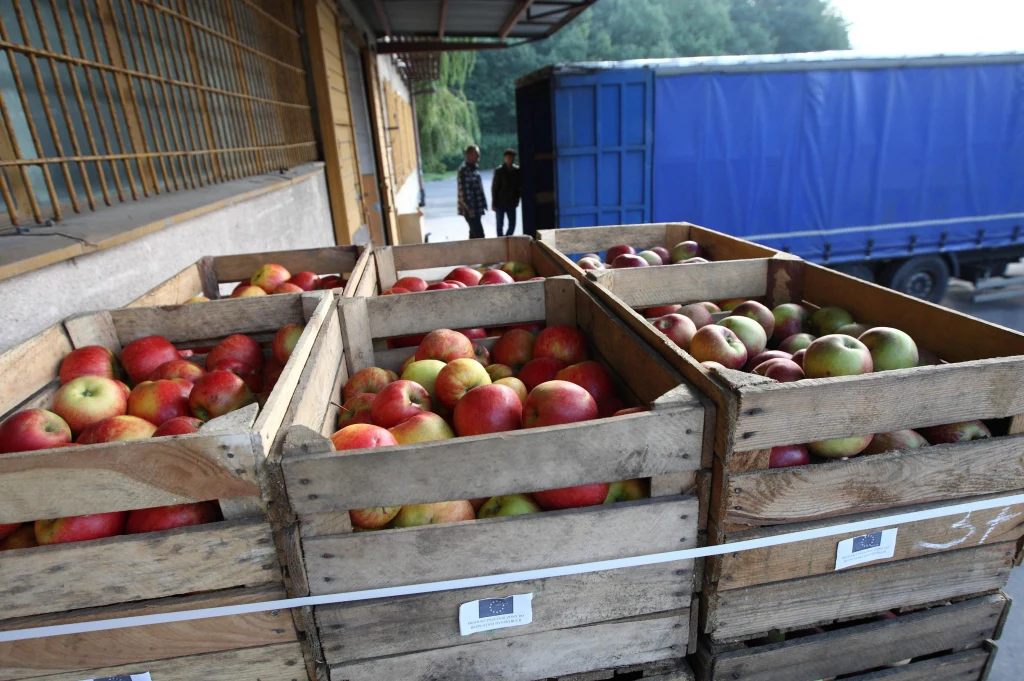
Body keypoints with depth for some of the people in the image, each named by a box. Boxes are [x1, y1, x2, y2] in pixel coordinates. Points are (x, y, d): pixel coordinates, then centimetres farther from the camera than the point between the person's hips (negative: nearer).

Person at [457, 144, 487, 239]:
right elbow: (464, 190, -21)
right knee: (479, 234, -12)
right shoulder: (464, 169, -15)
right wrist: (469, 208, -23)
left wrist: (482, 204, 19)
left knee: (474, 233, 14)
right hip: (470, 209, -10)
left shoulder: (473, 168, 15)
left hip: (476, 208, 10)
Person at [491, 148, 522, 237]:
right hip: (500, 203, -3)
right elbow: (494, 188, -7)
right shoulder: (499, 170, -8)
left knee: (512, 224, 4)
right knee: (500, 224, 4)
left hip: (511, 203, 3)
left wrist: (517, 199, 1)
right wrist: (494, 203, -8)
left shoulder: (517, 170, 0)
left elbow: (519, 186, 7)